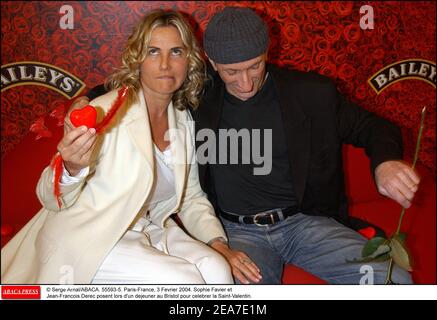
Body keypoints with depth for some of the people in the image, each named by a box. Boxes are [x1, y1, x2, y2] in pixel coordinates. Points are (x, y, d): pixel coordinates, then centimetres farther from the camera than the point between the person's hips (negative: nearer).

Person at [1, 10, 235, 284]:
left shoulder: (185, 121, 4)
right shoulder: (107, 111, -15)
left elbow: (191, 197, 12)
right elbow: (51, 198, -15)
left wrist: (219, 244, -3)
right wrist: (72, 169, -37)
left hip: (147, 230, 5)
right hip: (87, 237, -5)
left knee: (217, 270, -21)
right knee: (185, 282, -23)